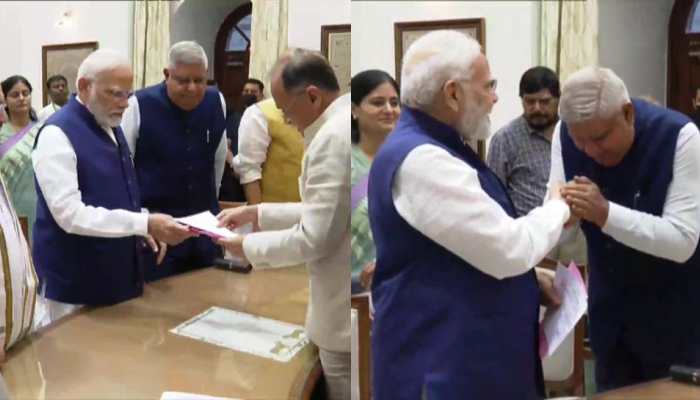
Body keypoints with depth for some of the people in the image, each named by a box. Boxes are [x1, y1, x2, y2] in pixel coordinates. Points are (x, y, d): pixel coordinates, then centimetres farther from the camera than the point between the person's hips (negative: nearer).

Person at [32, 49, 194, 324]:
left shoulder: (110, 126, 9)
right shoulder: (57, 134, -17)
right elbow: (70, 214, -26)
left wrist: (144, 226, 3)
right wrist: (144, 224, -29)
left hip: (117, 273, 8)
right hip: (75, 283, -8)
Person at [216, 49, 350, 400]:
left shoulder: (333, 138, -22)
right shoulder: (341, 125, 8)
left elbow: (314, 239, -22)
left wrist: (248, 246, -7)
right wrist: (257, 213, 13)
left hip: (345, 315, -9)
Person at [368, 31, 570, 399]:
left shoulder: (431, 150, 12)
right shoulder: (420, 159, -23)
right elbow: (508, 248, -23)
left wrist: (529, 278, 8)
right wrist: (558, 209, -5)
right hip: (444, 365, -10)